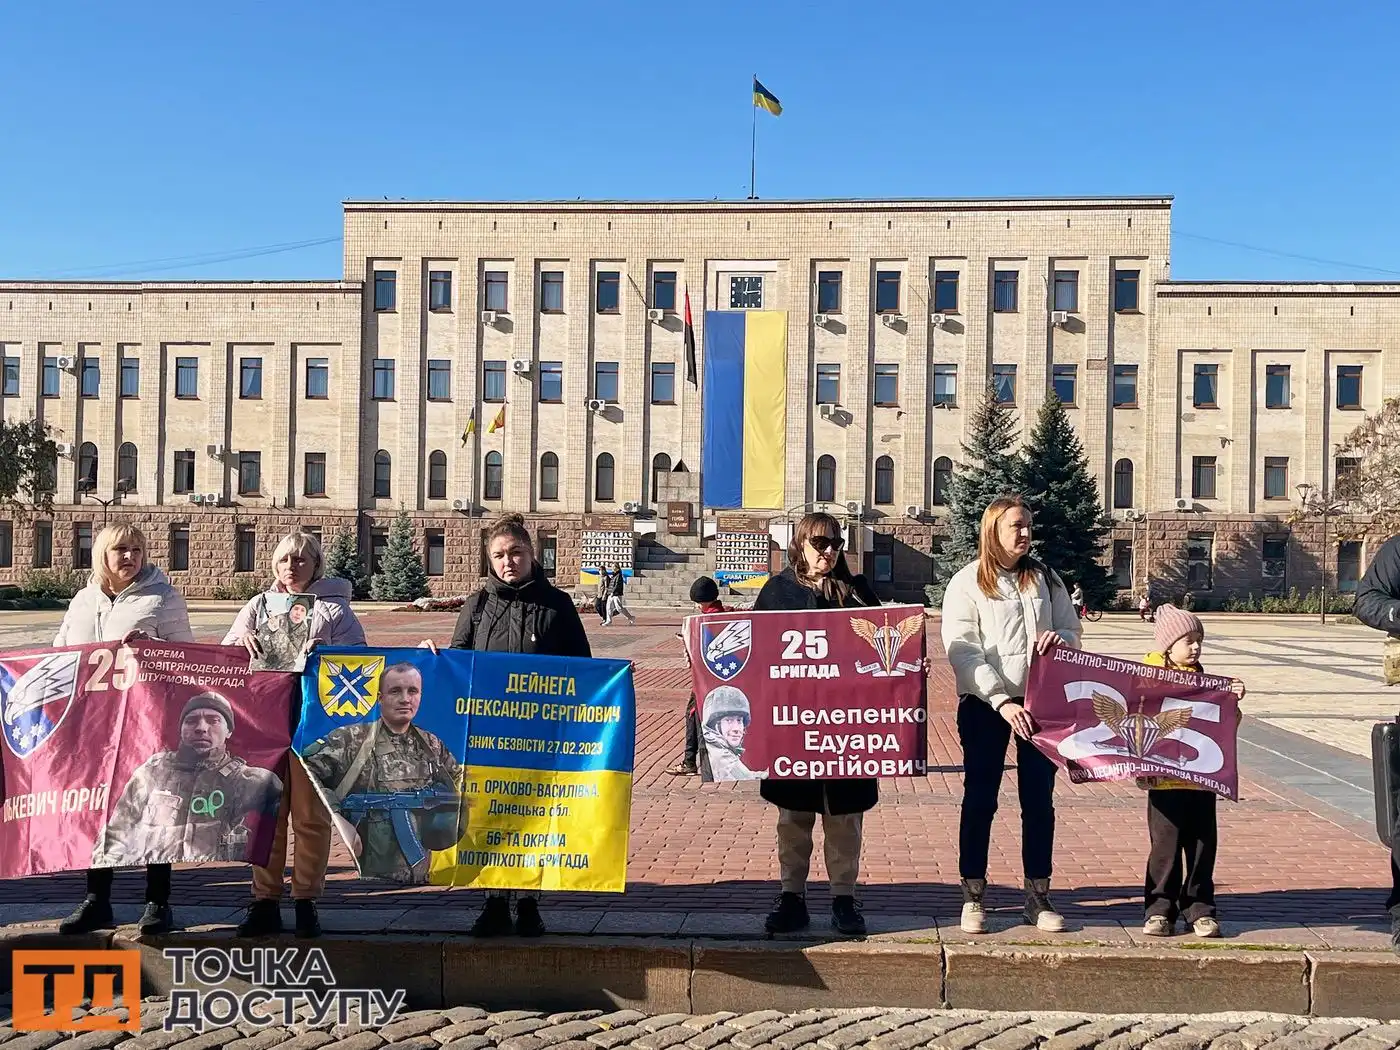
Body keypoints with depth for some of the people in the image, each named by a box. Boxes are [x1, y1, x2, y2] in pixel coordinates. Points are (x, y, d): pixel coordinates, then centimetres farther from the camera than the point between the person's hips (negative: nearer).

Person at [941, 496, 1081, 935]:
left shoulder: (1045, 579, 10)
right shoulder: (967, 583, -3)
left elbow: (1073, 632, 17)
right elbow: (962, 652, -10)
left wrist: (1059, 639, -9)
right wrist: (1001, 701, -20)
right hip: (984, 704, -3)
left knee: (1039, 800, 7)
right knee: (979, 799, 3)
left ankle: (1038, 896, 18)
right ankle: (973, 896, 13)